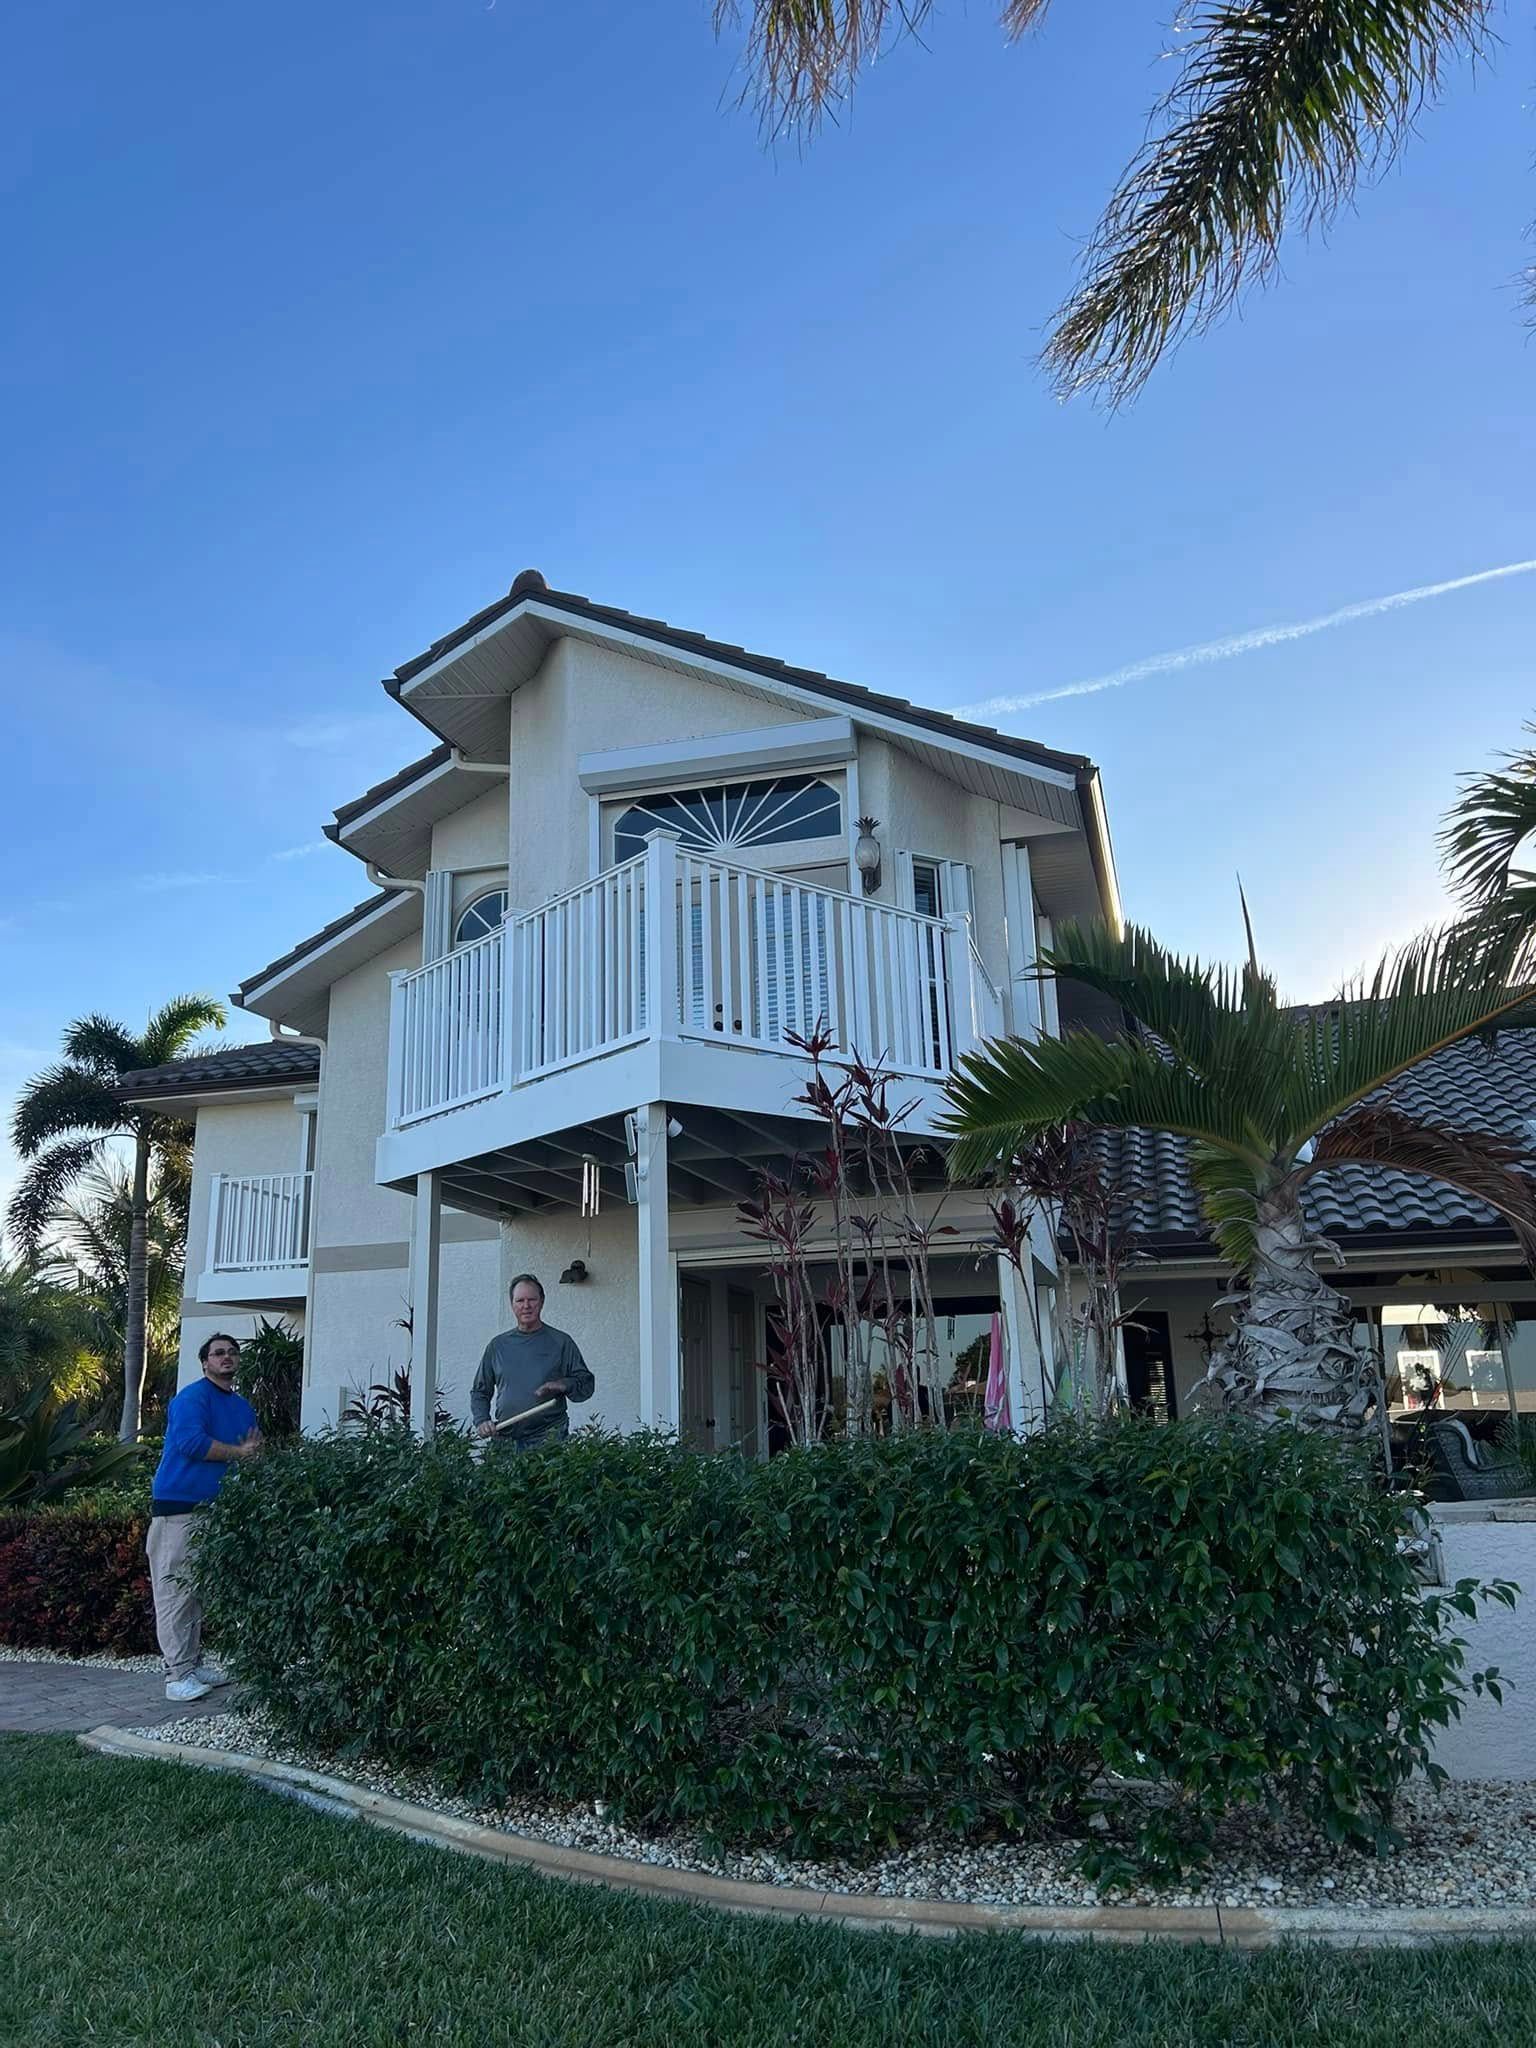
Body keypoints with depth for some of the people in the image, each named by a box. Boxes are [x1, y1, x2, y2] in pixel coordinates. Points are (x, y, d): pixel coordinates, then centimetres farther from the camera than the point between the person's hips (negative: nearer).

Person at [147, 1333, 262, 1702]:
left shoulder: (243, 1406, 15)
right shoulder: (192, 1397, -10)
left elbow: (252, 1454, 17)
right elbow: (190, 1441, -24)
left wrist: (253, 1450, -8)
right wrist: (238, 1452, -13)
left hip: (215, 1508, 8)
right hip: (178, 1506, -8)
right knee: (175, 1590, -6)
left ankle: (194, 1664, 22)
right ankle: (177, 1675, -4)